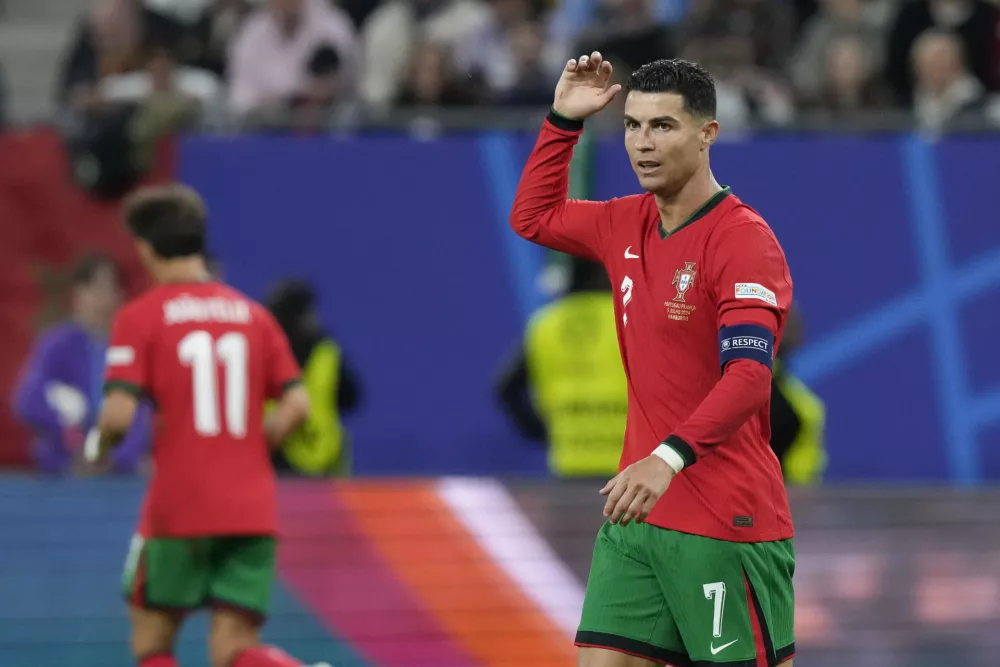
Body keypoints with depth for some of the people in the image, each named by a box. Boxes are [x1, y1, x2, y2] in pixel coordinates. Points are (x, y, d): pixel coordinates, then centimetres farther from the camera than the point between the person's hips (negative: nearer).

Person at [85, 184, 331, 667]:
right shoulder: (252, 315, 10)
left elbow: (118, 415, -13)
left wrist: (98, 444, 9)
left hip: (178, 510, -4)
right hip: (253, 512, 4)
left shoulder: (140, 318, -3)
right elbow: (296, 406, 5)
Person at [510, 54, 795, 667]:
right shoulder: (628, 224, 9)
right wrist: (563, 120, 16)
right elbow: (533, 218, 29)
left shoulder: (743, 241, -15)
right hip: (638, 515, 7)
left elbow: (749, 379, -26)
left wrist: (669, 458, -39)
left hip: (727, 524, -7)